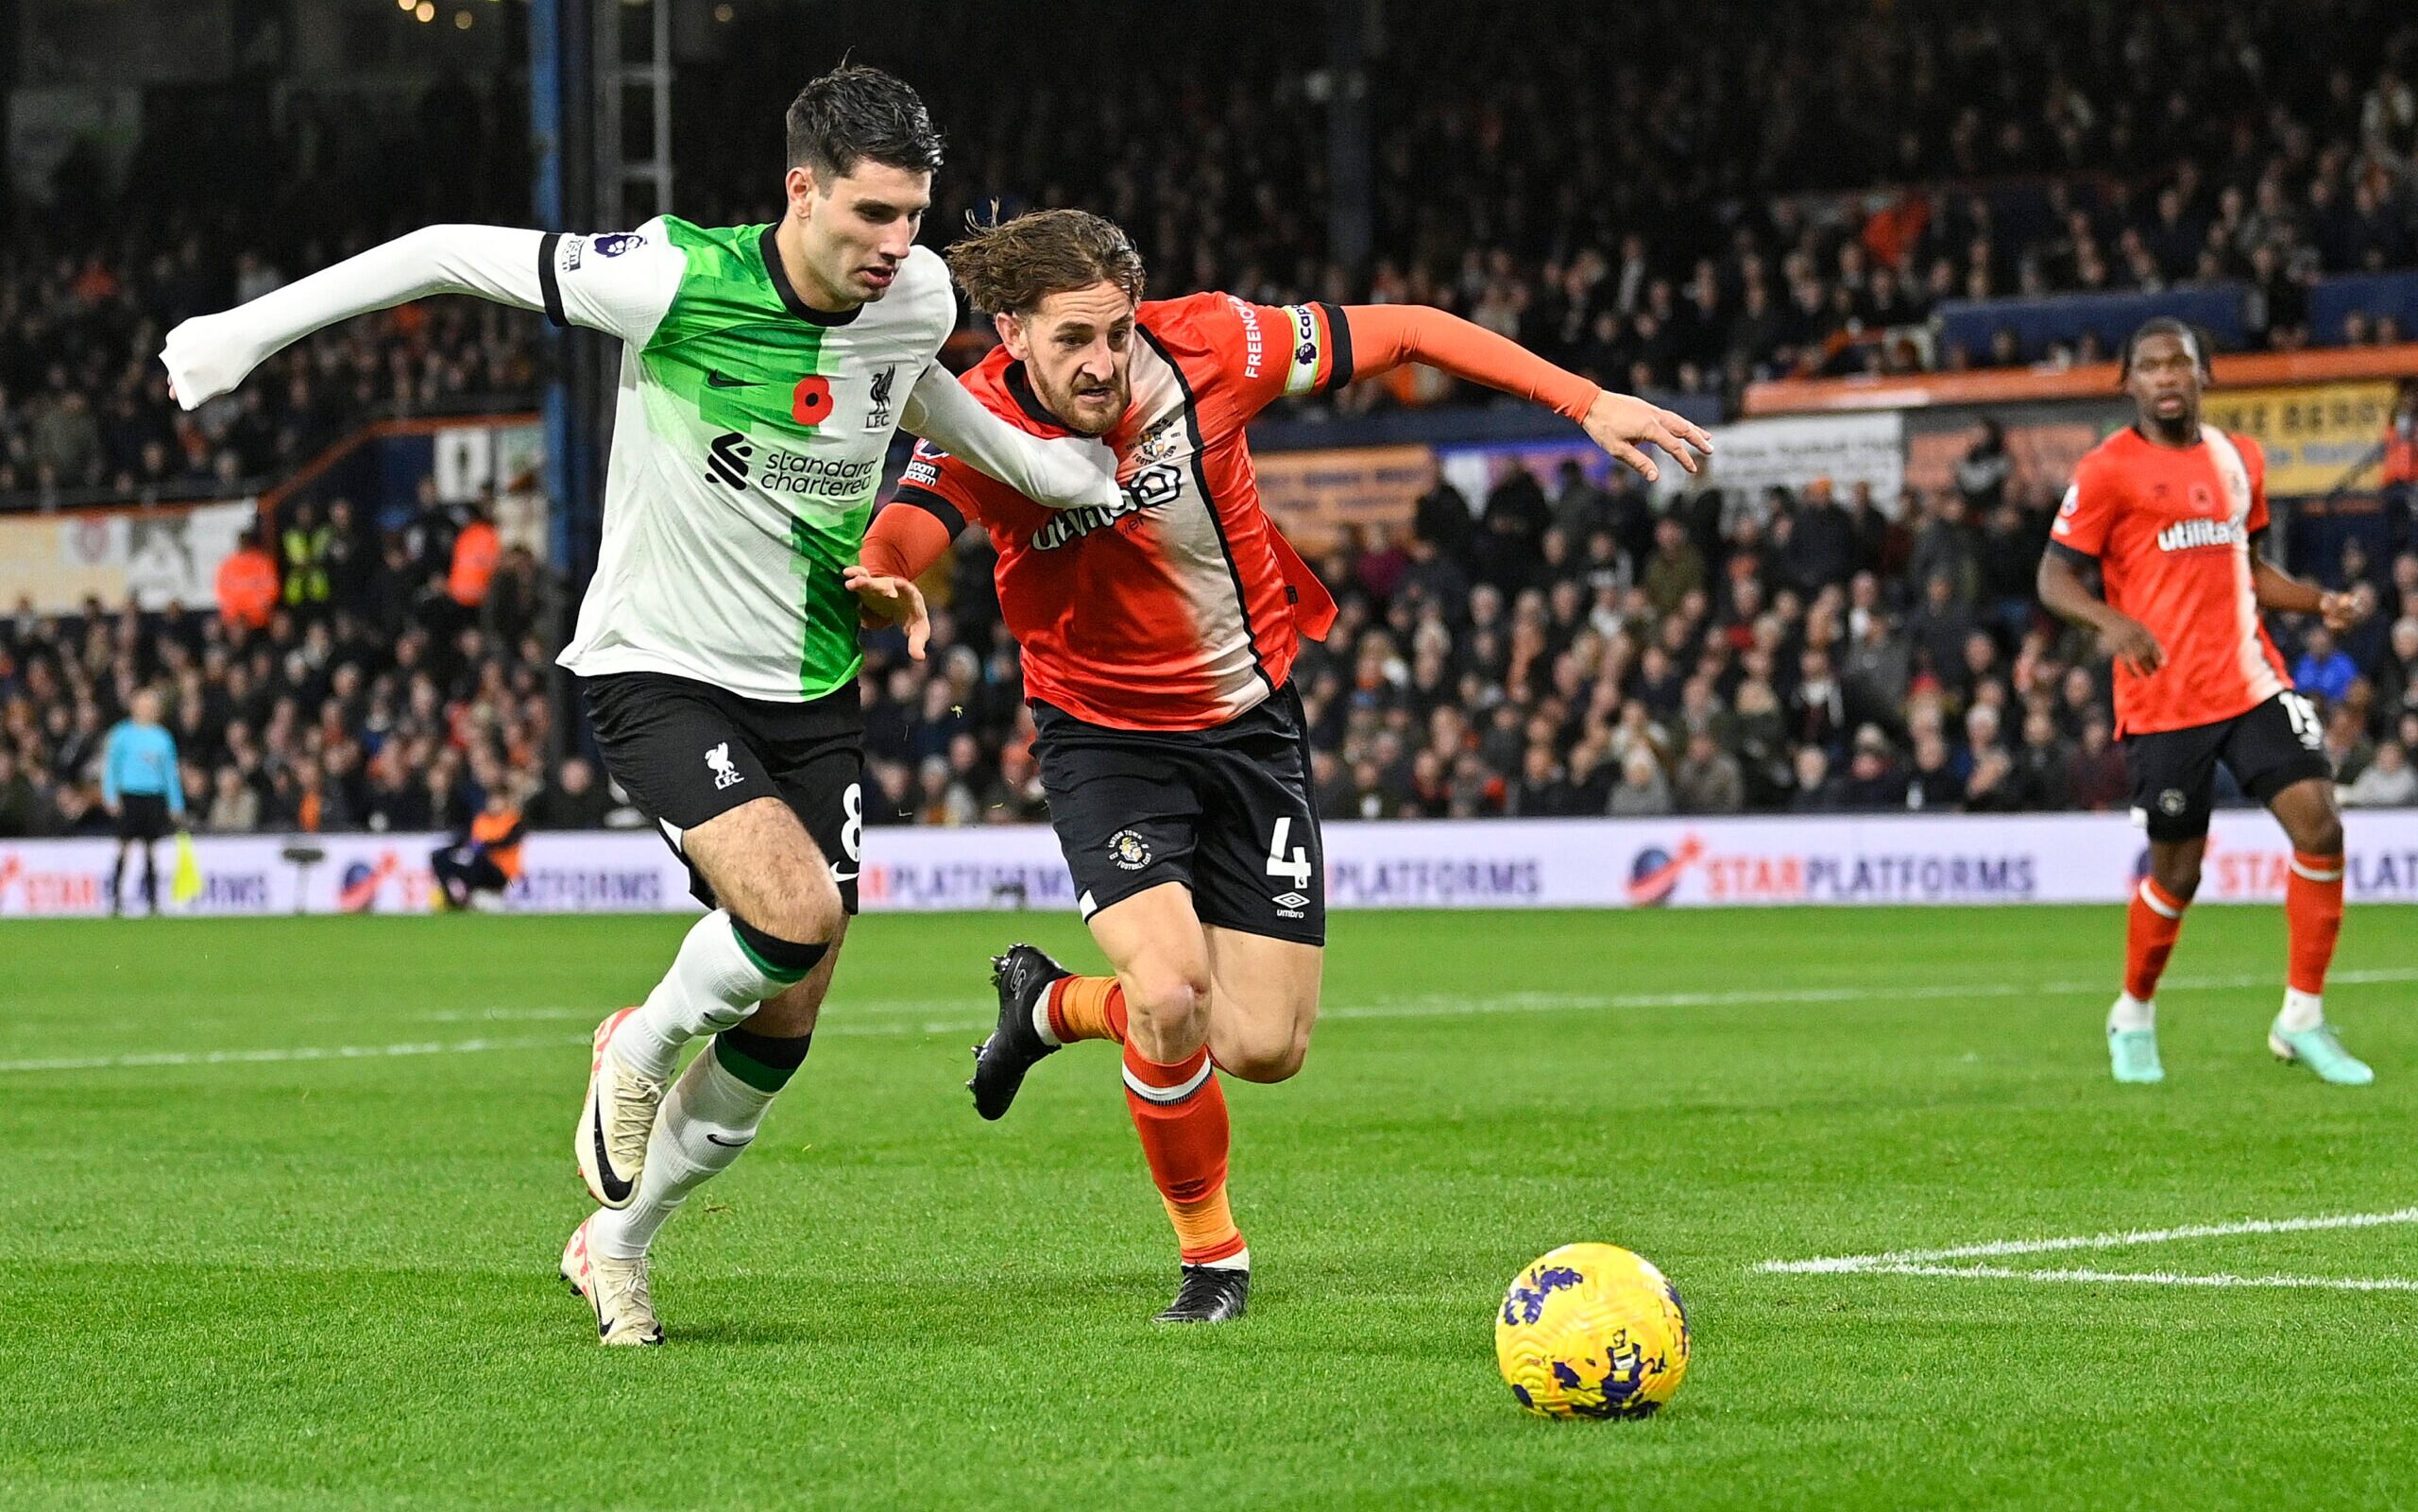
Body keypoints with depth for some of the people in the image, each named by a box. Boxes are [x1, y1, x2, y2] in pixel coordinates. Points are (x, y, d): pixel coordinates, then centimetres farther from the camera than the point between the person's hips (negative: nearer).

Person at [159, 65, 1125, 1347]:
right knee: (794, 911, -28)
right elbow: (454, 253, -12)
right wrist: (252, 327, -9)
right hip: (658, 674, -6)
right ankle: (638, 1052, 5)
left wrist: (1056, 469, 13)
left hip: (811, 690, 6)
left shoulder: (916, 298, -5)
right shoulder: (675, 282, -22)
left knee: (785, 1025, 6)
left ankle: (615, 1243, 29)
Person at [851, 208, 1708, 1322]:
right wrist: (885, 587, -61)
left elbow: (1404, 333, -10)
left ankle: (1051, 1005, 30)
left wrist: (1586, 402, -14)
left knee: (1265, 1048, -1)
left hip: (1249, 722, 2)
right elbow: (894, 542, -35)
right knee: (1173, 997, -24)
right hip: (1103, 736, -2)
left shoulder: (1204, 346, -19)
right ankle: (1211, 1252, 3)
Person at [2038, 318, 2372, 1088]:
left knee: (2320, 827, -11)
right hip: (2162, 699, -5)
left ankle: (2302, 1020, 0)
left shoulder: (2239, 459, 13)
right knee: (2177, 872, 3)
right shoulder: (2108, 470, -5)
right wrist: (2111, 622, -28)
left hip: (2252, 684, 5)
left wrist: (2319, 601, 8)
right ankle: (2134, 1017, 29)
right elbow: (2054, 578, -8)